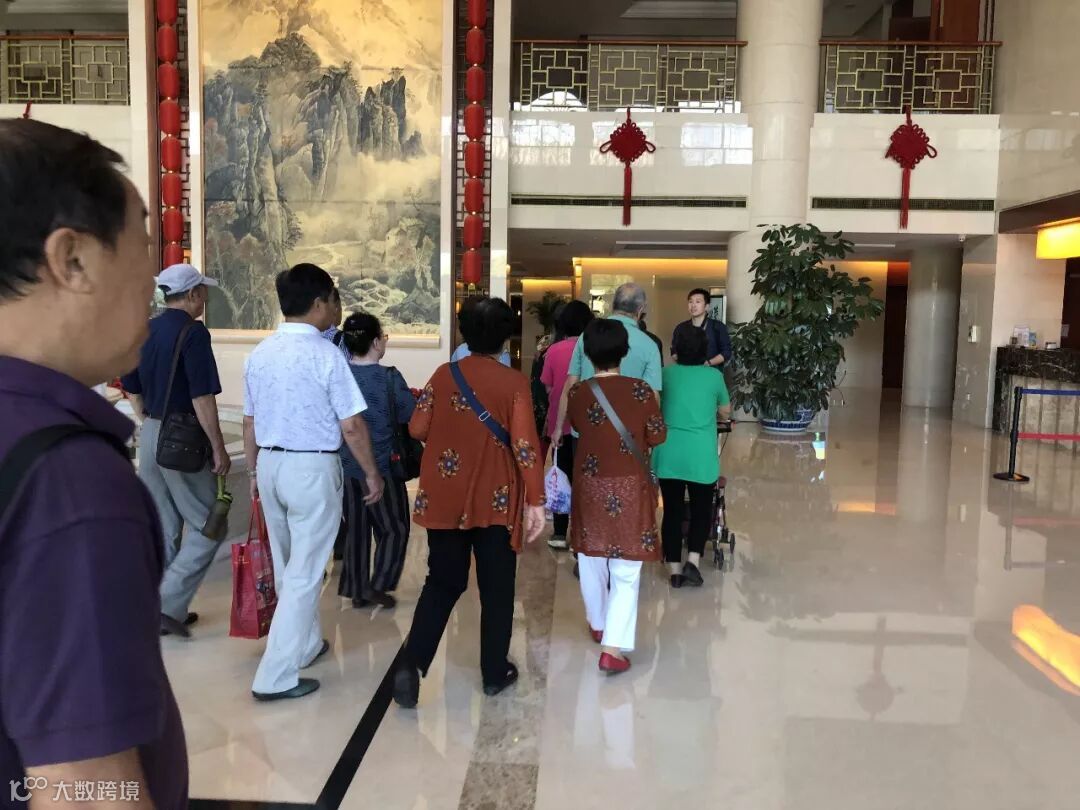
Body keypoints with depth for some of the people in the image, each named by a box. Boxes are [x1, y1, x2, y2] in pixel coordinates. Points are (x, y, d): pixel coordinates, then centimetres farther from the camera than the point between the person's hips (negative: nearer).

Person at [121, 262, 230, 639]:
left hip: (150, 436, 8)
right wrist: (219, 449, -14)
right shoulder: (193, 332, -14)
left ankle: (162, 610, 23)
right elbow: (202, 397, -18)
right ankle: (169, 603, -5)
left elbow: (131, 389, 16)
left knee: (163, 529, 15)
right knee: (206, 526, 2)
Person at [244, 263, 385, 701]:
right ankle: (276, 676, 6)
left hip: (270, 464, 7)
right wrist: (372, 473, -3)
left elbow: (250, 423, 10)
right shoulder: (325, 354, -15)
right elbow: (351, 425, -15)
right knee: (305, 571, 2)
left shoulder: (260, 353, 4)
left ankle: (305, 644, 38)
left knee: (286, 565, 21)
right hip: (312, 468, -7)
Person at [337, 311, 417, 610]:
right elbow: (413, 417, -8)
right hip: (382, 467, -5)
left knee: (356, 529, 15)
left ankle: (356, 590, 22)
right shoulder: (389, 377, -14)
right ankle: (377, 585, 7)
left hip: (346, 466, 5)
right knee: (395, 529, 11)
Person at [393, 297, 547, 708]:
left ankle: (411, 662, 2)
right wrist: (535, 500, -10)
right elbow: (524, 445, -15)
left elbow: (418, 429, 0)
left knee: (442, 582, 15)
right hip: (496, 500, -3)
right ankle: (495, 672, 21)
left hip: (444, 497, 3)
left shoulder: (444, 374, -1)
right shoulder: (514, 382, -10)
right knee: (496, 588, 11)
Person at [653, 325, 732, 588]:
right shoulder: (714, 376, 0)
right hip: (700, 456, -1)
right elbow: (726, 413, 14)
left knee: (672, 510, 8)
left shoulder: (666, 374, 3)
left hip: (668, 454, 1)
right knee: (702, 509, 13)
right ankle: (693, 562, 0)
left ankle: (675, 569, 12)